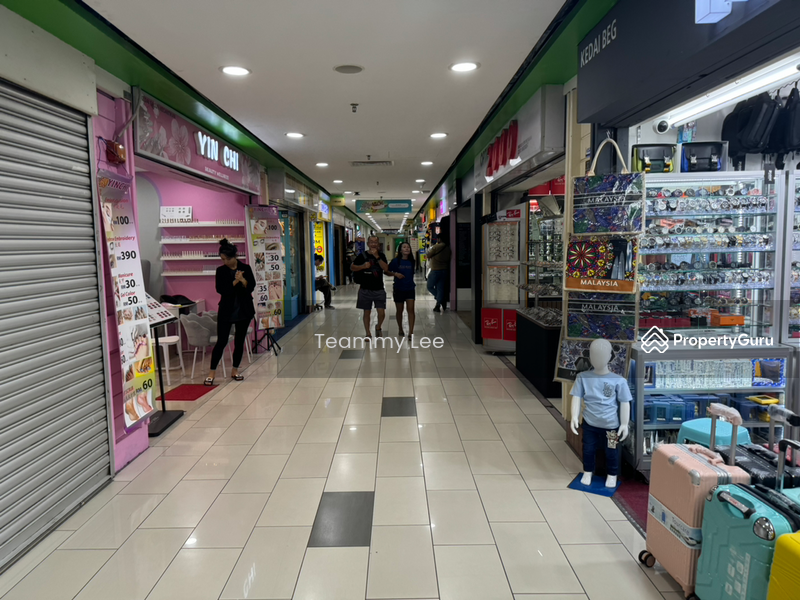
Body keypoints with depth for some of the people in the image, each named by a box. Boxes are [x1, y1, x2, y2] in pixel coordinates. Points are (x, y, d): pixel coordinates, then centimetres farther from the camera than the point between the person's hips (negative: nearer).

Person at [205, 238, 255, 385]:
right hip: (226, 310, -1)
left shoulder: (245, 268, 0)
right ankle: (212, 372, 4)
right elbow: (220, 289, -10)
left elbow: (251, 287, -4)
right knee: (221, 341, -4)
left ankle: (235, 370, 21)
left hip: (244, 310, 2)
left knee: (240, 340, 8)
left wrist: (243, 280, -22)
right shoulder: (221, 271, -1)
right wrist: (235, 282, -20)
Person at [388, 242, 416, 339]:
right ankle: (400, 330, 31)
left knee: (411, 309, -9)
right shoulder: (395, 261, -7)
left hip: (410, 289, 1)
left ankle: (410, 333, -10)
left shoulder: (411, 261, 2)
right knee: (399, 311, 12)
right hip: (398, 289, -1)